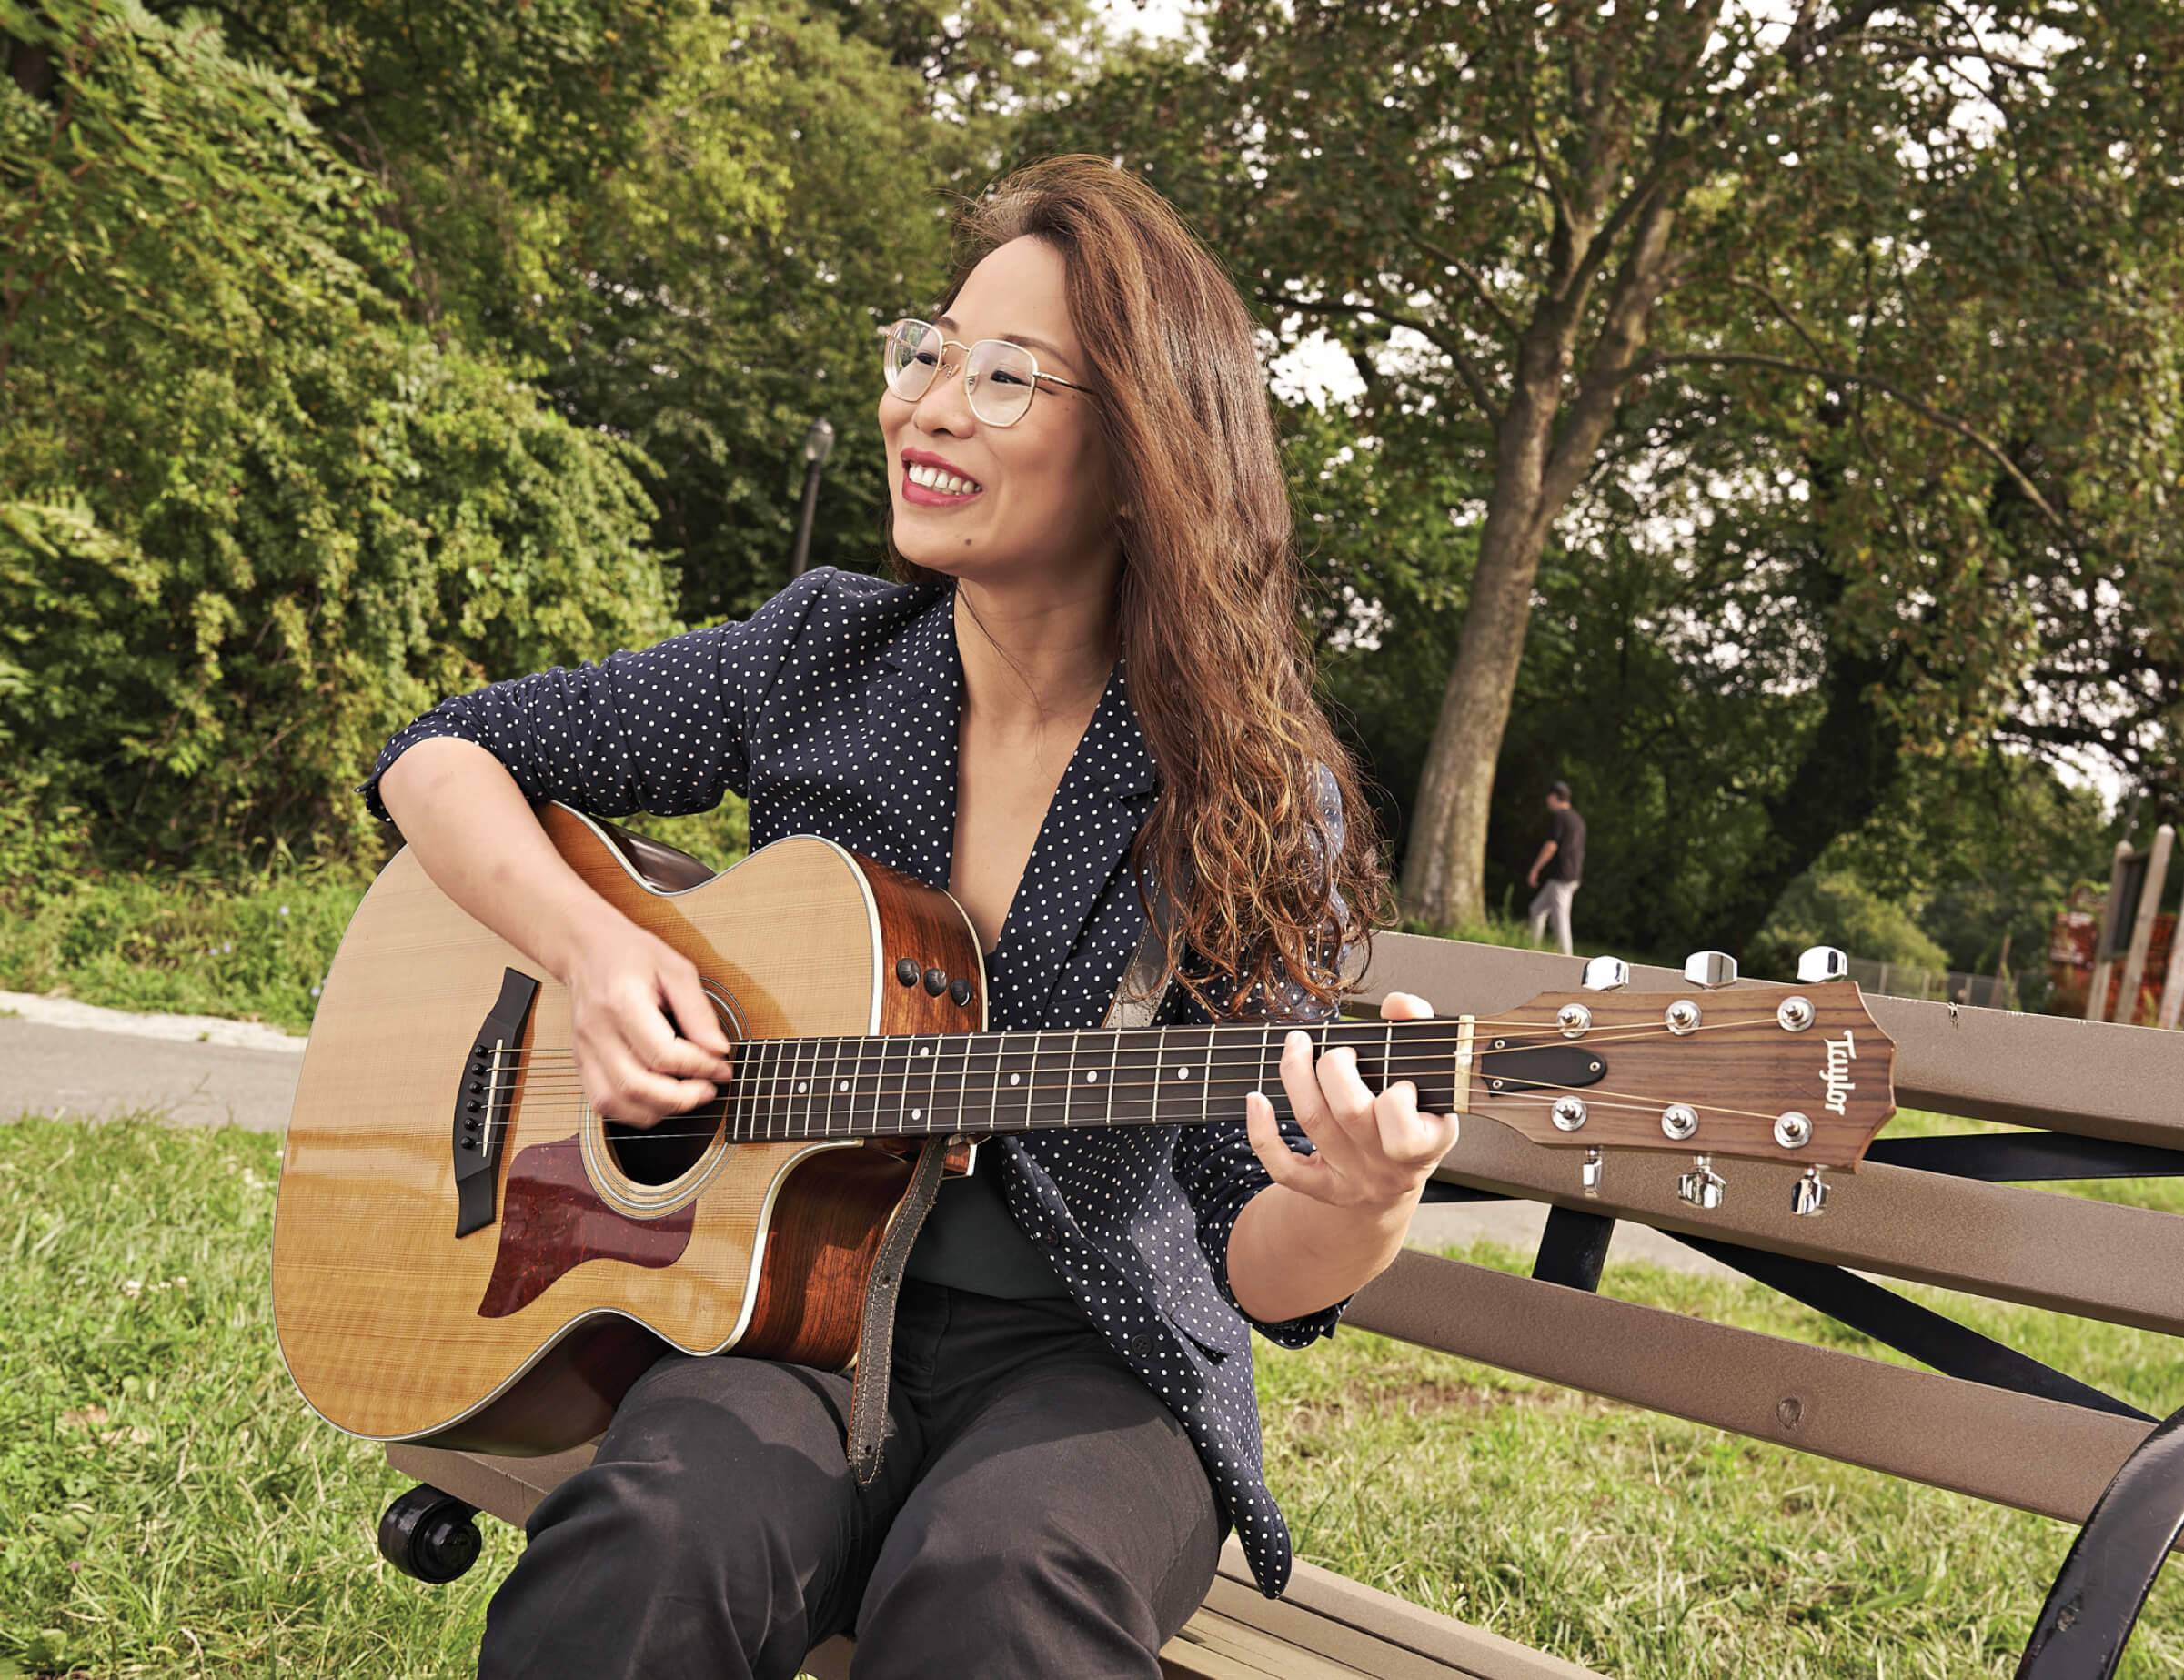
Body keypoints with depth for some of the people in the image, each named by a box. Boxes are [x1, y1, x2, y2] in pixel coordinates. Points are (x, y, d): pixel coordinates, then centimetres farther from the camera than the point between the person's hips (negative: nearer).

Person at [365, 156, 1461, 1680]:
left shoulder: (1262, 804, -6)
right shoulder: (816, 662, 2)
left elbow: (1256, 1267, -5)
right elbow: (440, 757, 9)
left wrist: (1358, 1215, -29)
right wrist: (586, 943, -10)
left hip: (1090, 1358, -1)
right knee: (660, 1543, -32)